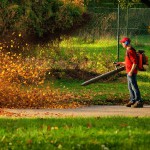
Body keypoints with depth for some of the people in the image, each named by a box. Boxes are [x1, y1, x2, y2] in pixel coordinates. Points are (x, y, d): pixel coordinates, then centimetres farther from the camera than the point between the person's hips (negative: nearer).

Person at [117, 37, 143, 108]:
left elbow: (135, 63, -22)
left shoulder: (131, 51, -18)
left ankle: (139, 102, -7)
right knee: (130, 87, 16)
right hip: (129, 72, 11)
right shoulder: (128, 50, 14)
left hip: (132, 72, -11)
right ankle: (132, 100, 25)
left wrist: (131, 72, -23)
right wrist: (121, 63, 20)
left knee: (134, 86, -8)